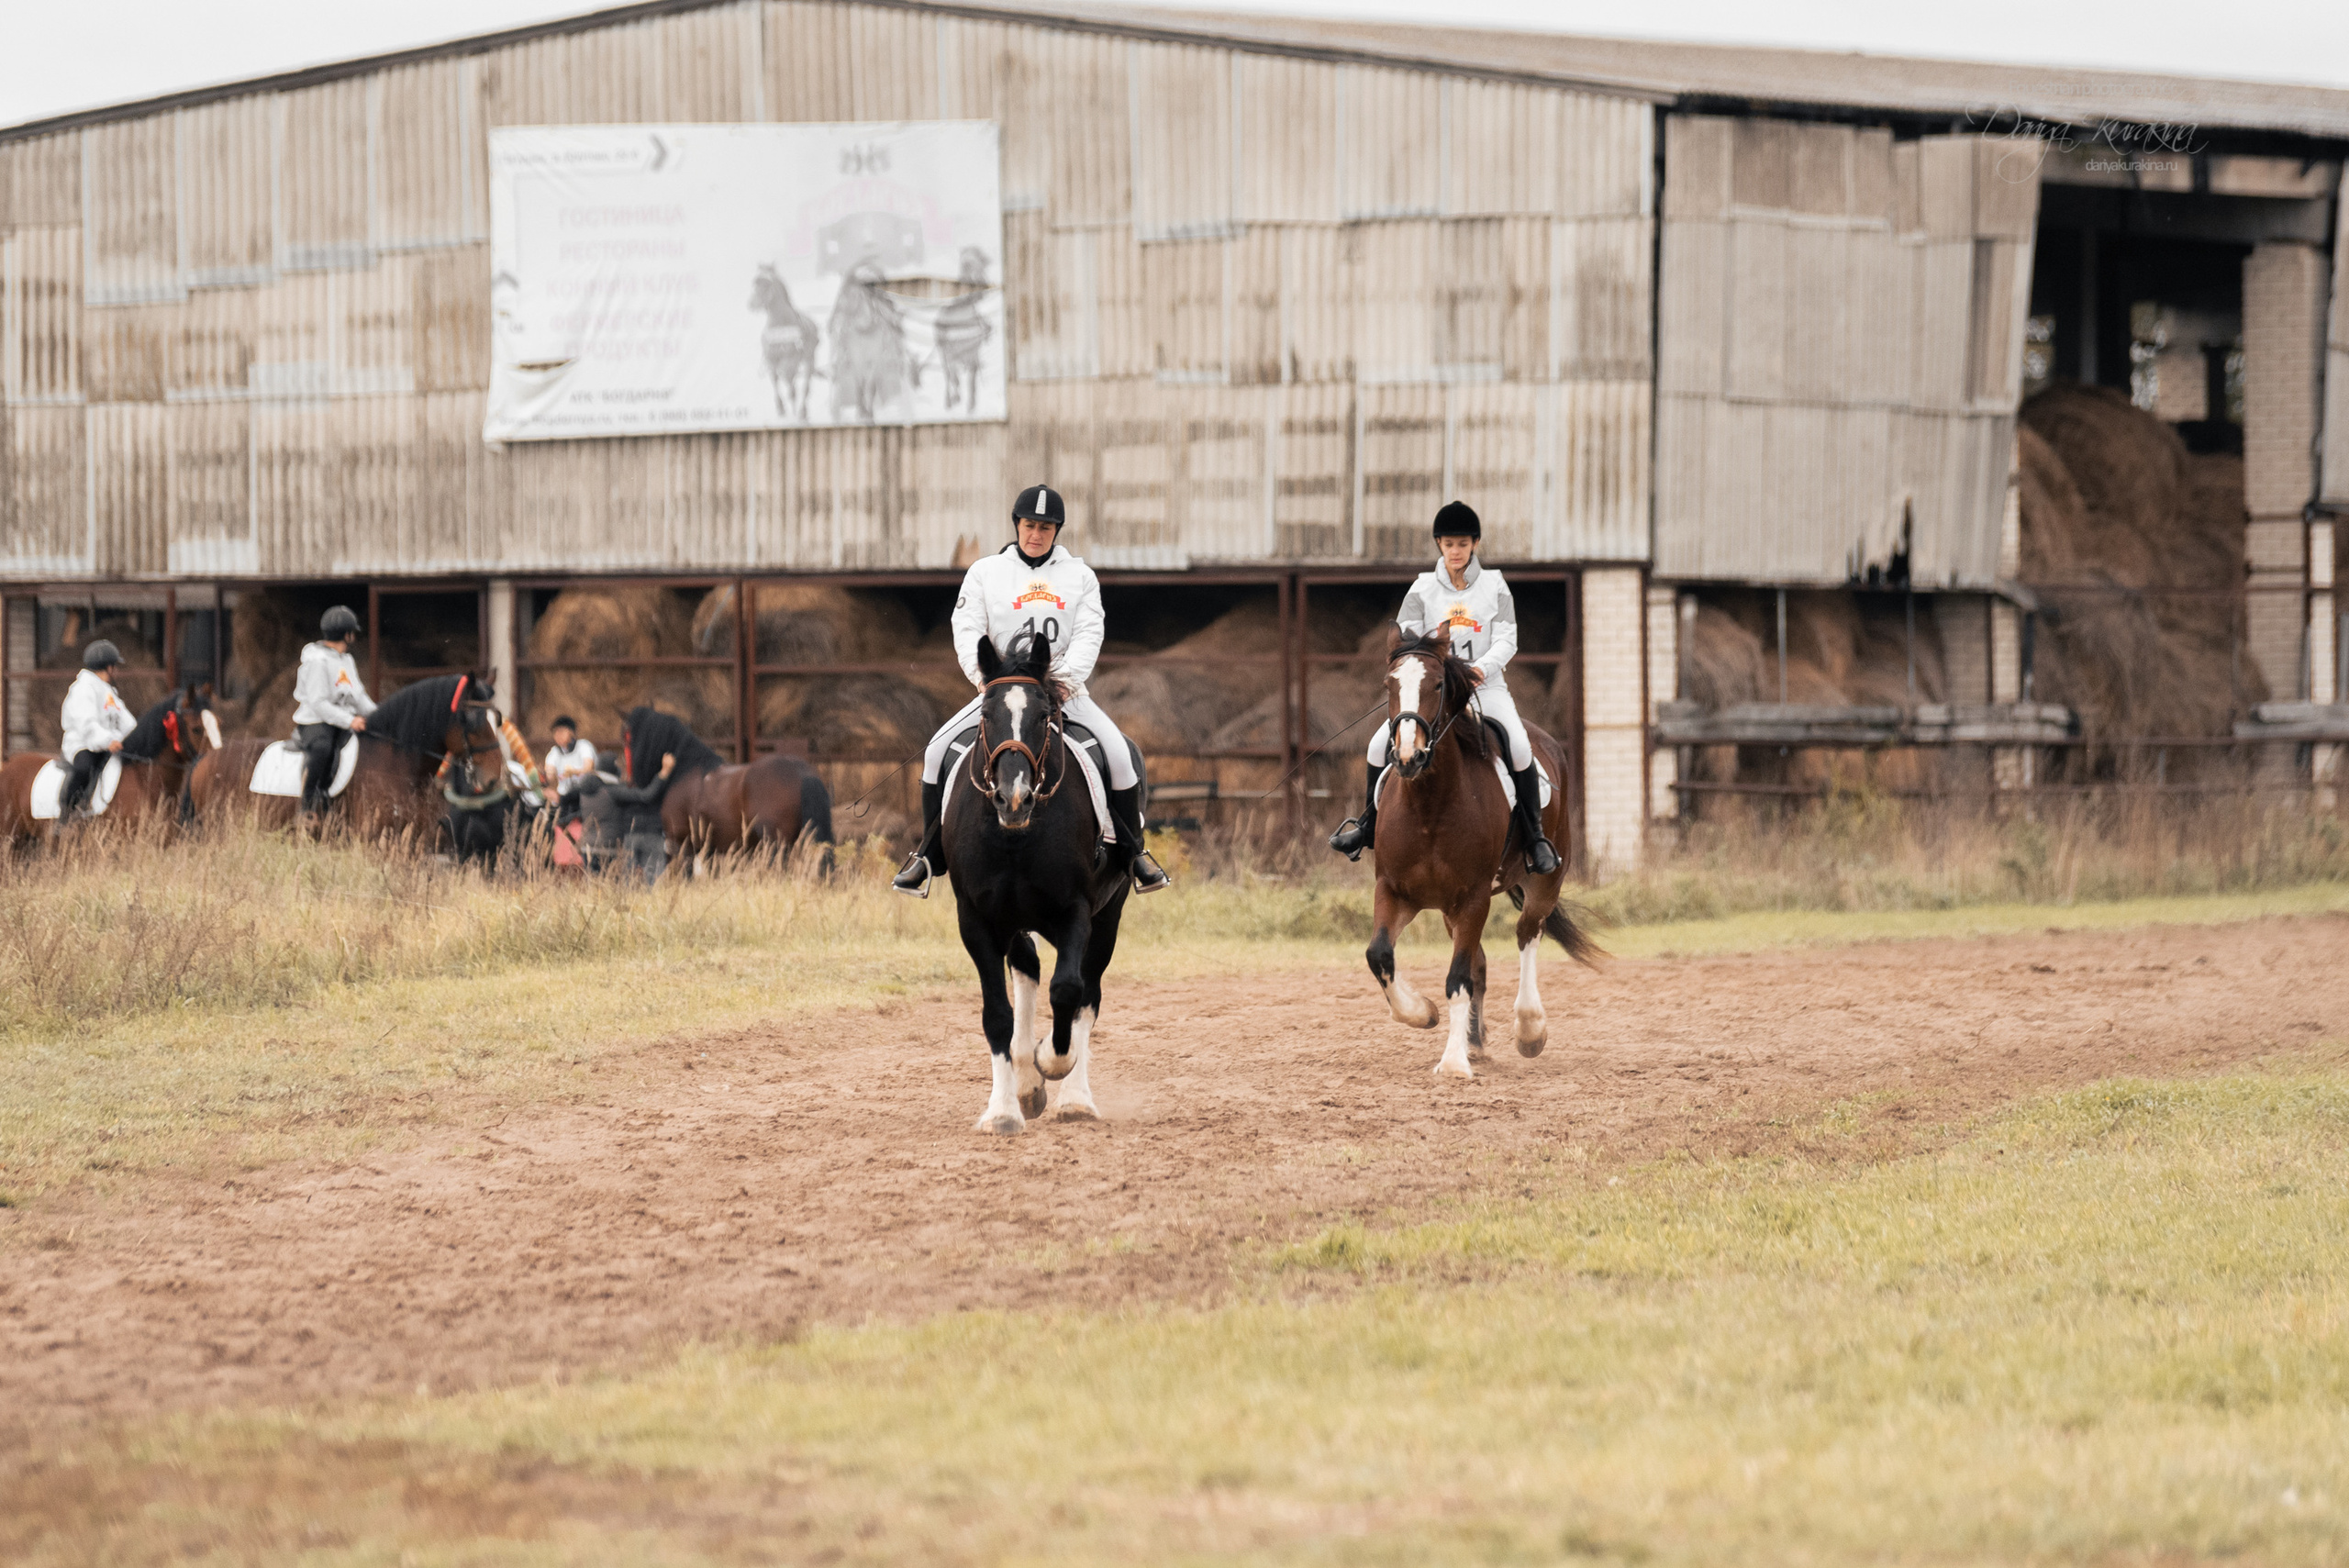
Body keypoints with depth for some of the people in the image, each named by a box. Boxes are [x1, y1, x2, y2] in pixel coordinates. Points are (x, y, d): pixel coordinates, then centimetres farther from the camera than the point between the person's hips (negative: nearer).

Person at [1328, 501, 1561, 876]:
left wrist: (1484, 666, -21)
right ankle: (1368, 827, 5)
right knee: (1381, 744, -14)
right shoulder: (1423, 589, 7)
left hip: (1485, 687, -2)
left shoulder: (1494, 585, 6)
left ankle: (1535, 836, -14)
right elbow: (1404, 638, -1)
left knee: (1519, 747, -27)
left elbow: (1507, 639, -2)